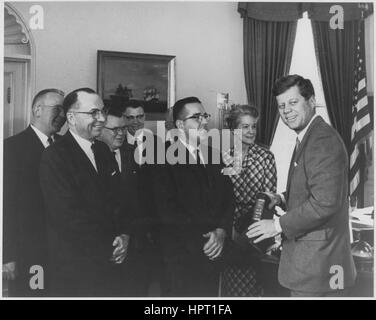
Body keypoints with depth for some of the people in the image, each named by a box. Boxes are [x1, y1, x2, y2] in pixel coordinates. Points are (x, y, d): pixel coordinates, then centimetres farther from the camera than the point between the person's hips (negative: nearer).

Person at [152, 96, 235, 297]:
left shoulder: (212, 155, 11)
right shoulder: (165, 159, -10)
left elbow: (228, 197, 8)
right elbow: (168, 211, -16)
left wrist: (221, 231, -8)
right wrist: (202, 240, -15)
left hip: (213, 253, 6)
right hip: (181, 256, -5)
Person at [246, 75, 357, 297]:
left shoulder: (323, 140, -19)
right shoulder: (308, 138, 14)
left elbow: (325, 202, -26)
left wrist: (279, 225, -18)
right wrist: (282, 199, 5)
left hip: (318, 262, -9)